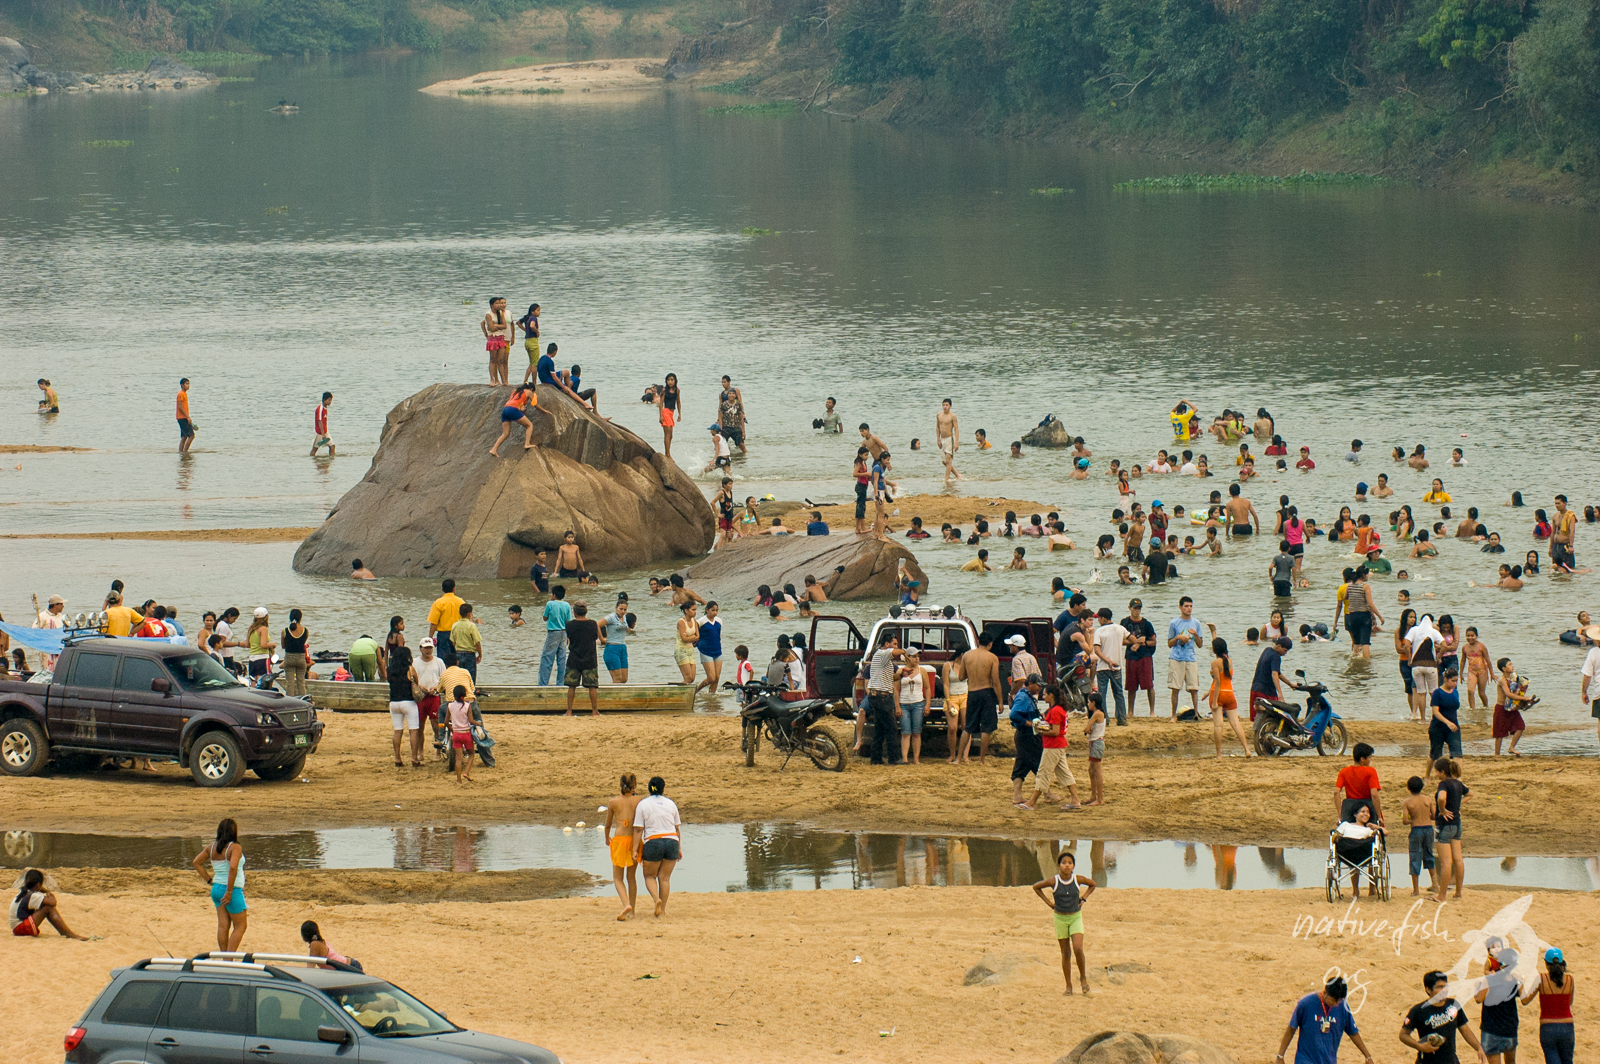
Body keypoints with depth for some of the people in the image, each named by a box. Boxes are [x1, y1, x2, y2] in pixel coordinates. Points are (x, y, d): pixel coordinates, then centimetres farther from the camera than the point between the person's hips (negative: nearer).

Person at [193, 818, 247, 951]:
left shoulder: (211, 847, 5)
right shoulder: (235, 848, -16)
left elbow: (197, 862, 12)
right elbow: (233, 867, -29)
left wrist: (209, 879, 12)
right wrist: (229, 892, -23)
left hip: (216, 889, 7)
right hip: (233, 890, -7)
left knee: (223, 925, 9)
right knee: (240, 926, 4)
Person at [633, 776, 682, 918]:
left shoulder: (643, 805, -1)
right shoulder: (670, 804, 8)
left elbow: (638, 830, -4)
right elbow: (677, 828, 12)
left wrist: (635, 850, -2)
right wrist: (679, 848, 20)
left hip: (653, 843, -3)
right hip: (671, 842, 3)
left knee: (650, 876, 11)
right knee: (665, 877, 9)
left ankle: (657, 899, -14)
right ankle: (662, 909, 8)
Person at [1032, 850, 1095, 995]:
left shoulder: (1078, 880, -9)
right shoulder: (1053, 882, -12)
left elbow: (1092, 884, 11)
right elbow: (1036, 887, 5)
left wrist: (1083, 898, 2)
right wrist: (1048, 902, 0)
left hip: (1076, 917, 0)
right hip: (1060, 918, 0)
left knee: (1078, 949, -16)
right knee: (1066, 953, 4)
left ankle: (1083, 977, 6)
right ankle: (1068, 985, 14)